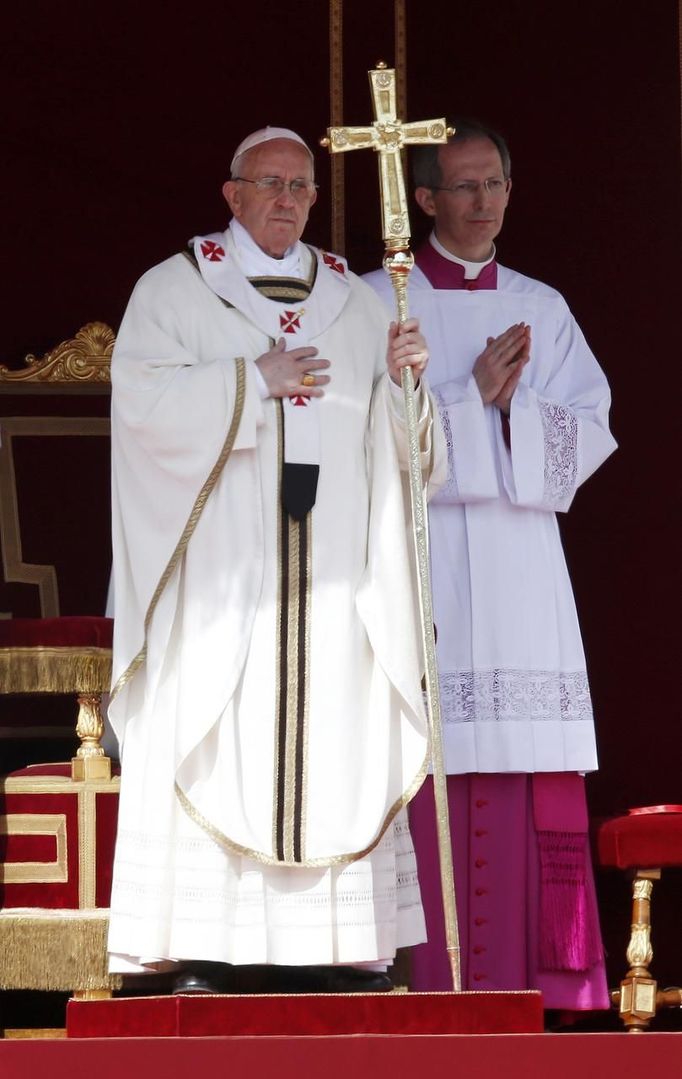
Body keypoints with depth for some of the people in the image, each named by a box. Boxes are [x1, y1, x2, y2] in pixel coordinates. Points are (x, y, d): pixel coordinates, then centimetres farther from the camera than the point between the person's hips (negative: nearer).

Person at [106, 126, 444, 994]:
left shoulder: (352, 300, 17)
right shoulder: (174, 289, 6)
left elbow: (395, 432, 15)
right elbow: (143, 394, -8)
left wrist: (404, 380, -6)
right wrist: (253, 381, -12)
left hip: (332, 575, 4)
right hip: (221, 562, -3)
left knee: (329, 749, -2)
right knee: (216, 748, -9)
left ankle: (321, 952, -1)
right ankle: (201, 952, -10)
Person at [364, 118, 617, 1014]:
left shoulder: (542, 309, 15)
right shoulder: (383, 301, 5)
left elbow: (587, 429, 7)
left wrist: (513, 406, -11)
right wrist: (473, 393, -12)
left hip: (521, 556, 3)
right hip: (422, 556, -3)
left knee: (533, 773, -2)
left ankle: (535, 973, 1)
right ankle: (432, 975, -7)